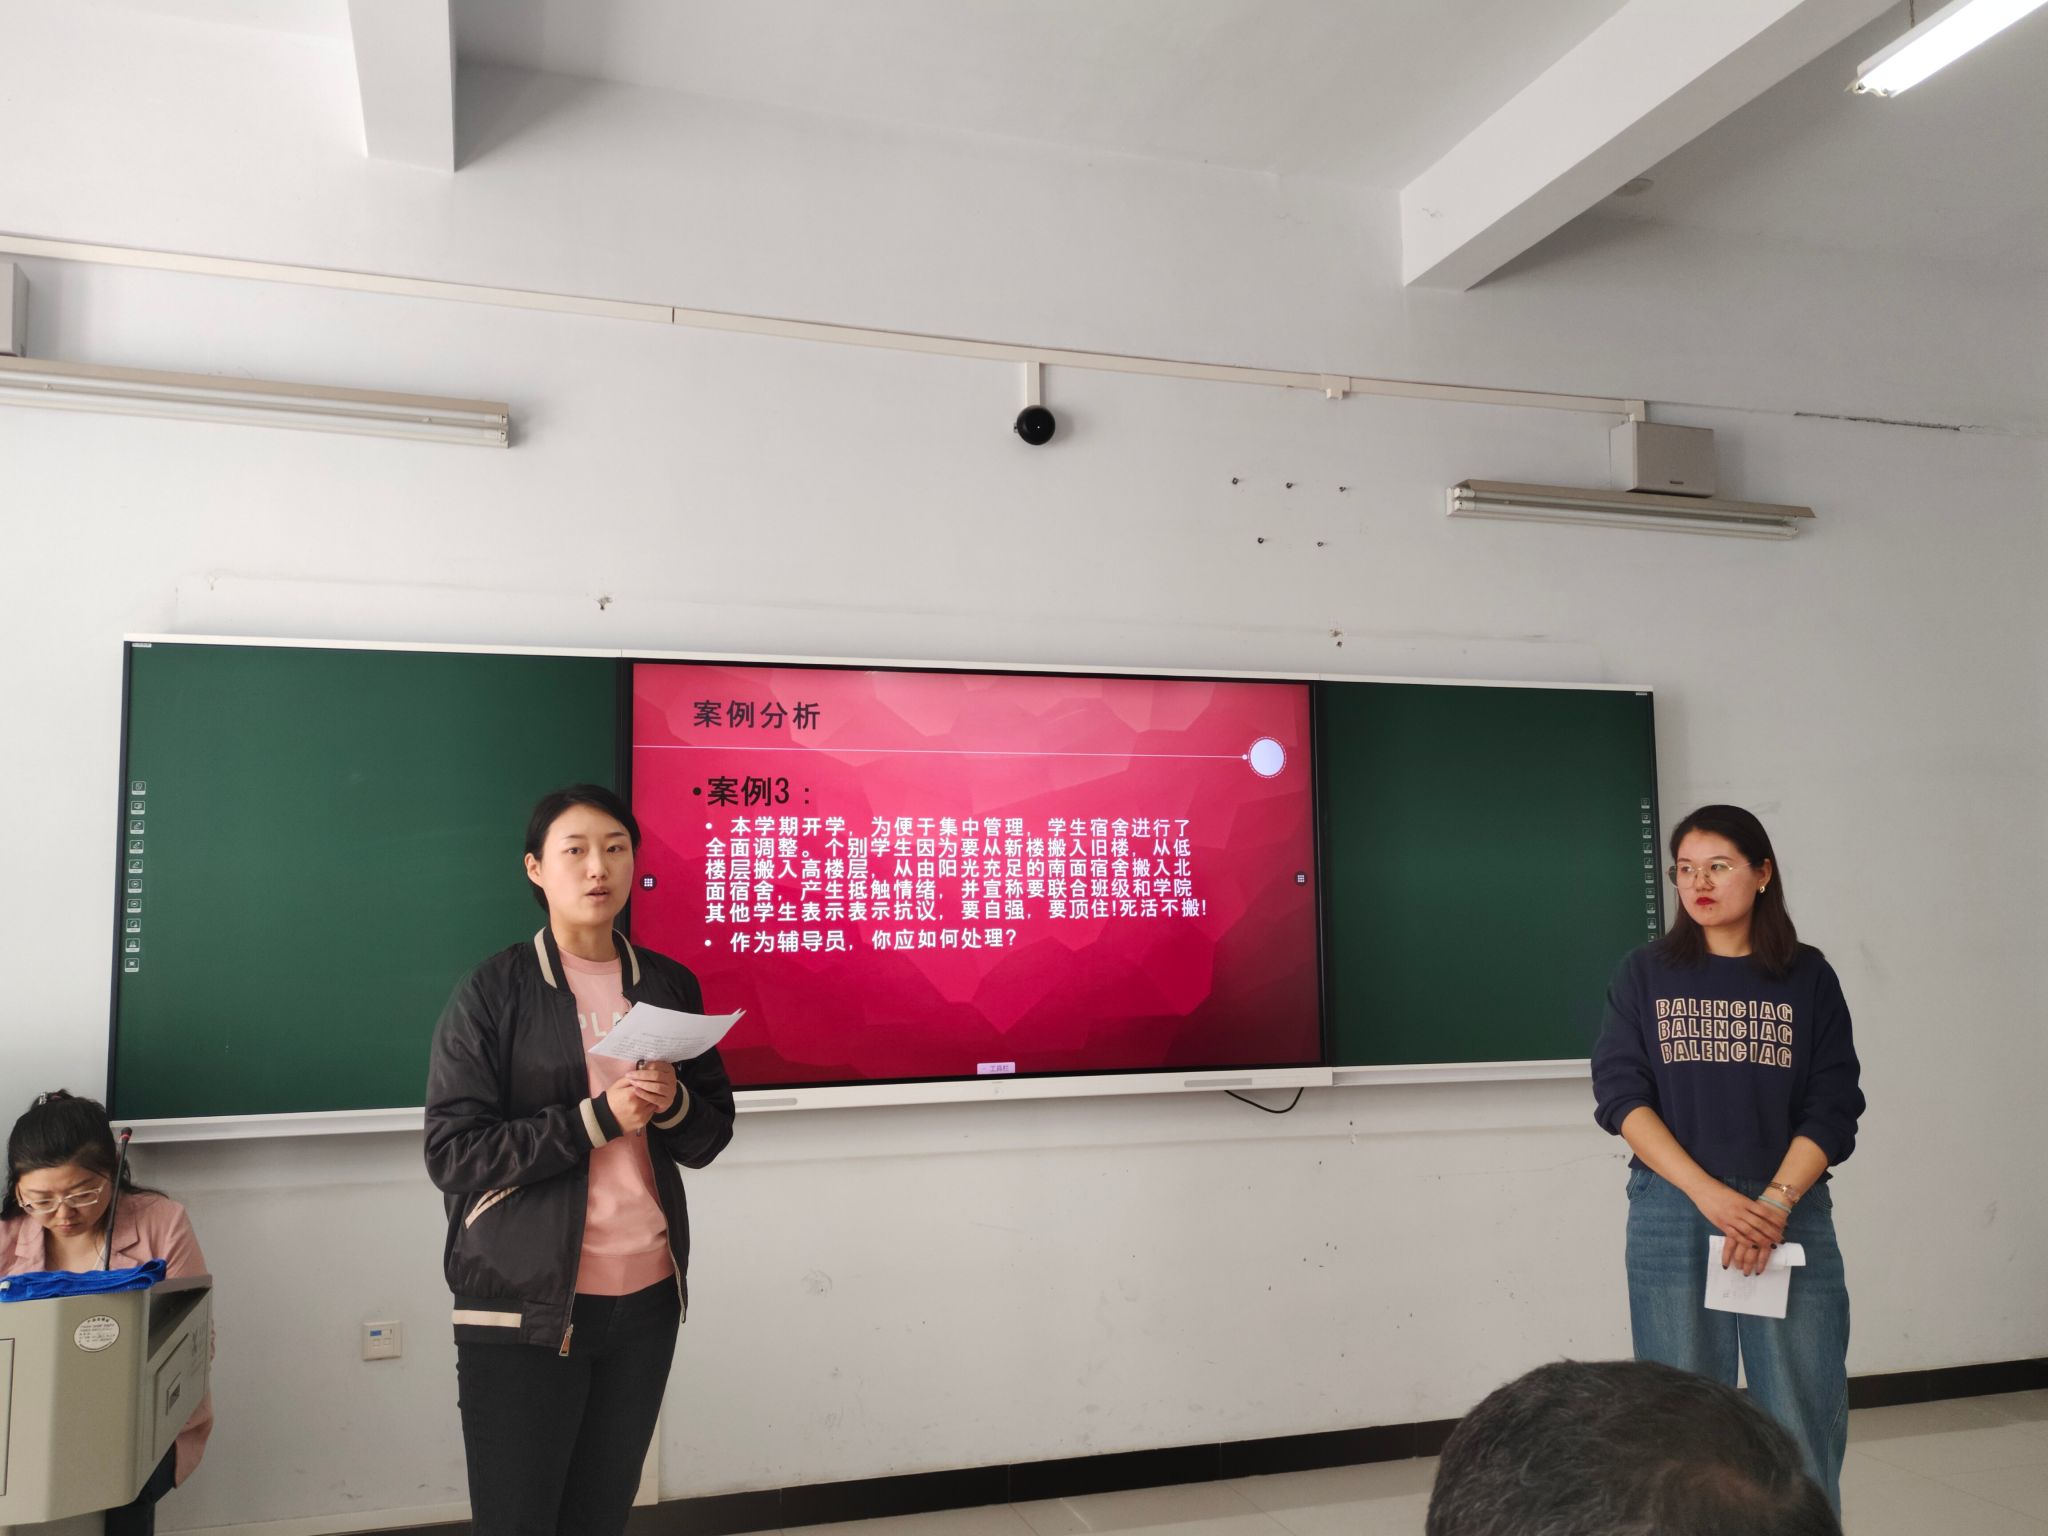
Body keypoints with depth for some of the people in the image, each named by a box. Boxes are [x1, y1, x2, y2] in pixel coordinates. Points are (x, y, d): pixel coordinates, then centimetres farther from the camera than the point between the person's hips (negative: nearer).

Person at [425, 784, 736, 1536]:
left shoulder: (669, 986, 6)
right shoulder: (492, 991, -6)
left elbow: (712, 1135, 11)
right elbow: (453, 1153, -11)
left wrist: (672, 1104, -11)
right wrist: (597, 1119, -18)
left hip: (647, 1298, 4)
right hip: (523, 1308, -3)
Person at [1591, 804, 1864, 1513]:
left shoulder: (1809, 977, 7)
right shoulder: (1645, 974, 6)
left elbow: (1832, 1108, 2)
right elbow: (1621, 1095, -2)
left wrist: (1774, 1202, -13)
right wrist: (1711, 1195, -13)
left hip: (1790, 1209, 1)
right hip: (1672, 1214, 0)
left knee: (1803, 1419, 0)